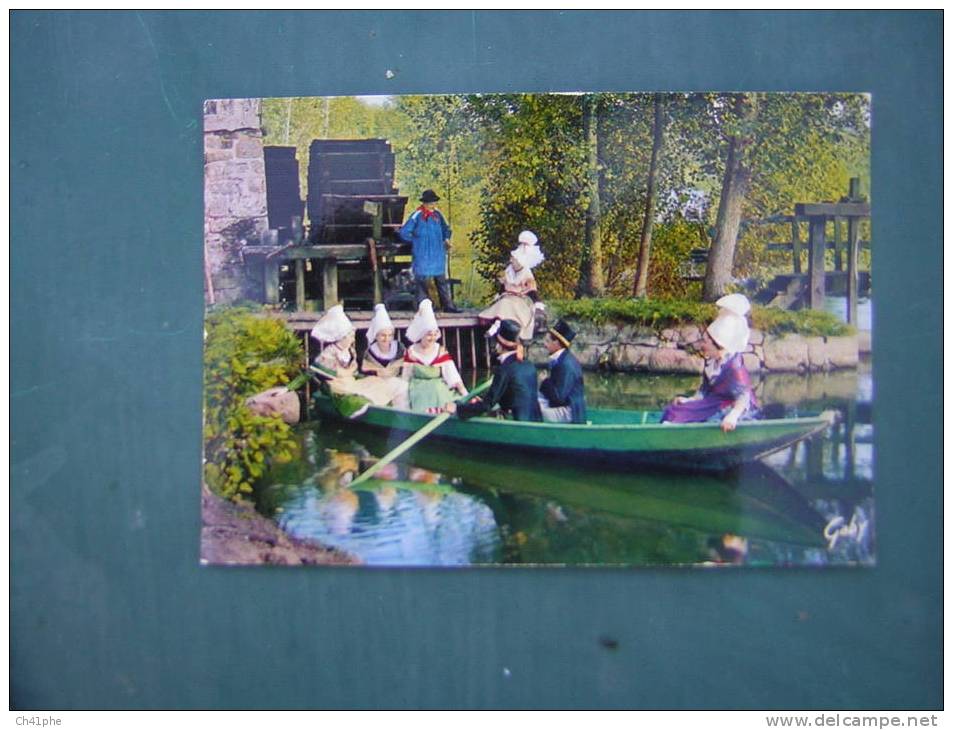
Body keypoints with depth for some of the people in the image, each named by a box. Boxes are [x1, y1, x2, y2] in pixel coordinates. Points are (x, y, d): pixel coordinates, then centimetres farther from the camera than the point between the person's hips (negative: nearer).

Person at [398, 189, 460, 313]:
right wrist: (416, 240, -3)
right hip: (422, 255, -6)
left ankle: (448, 305, 16)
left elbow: (445, 228, 26)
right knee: (421, 280, 0)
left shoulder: (437, 214, 6)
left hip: (438, 255, 6)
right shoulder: (417, 216, -12)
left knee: (442, 279, 10)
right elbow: (403, 233, -10)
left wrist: (446, 239, 10)